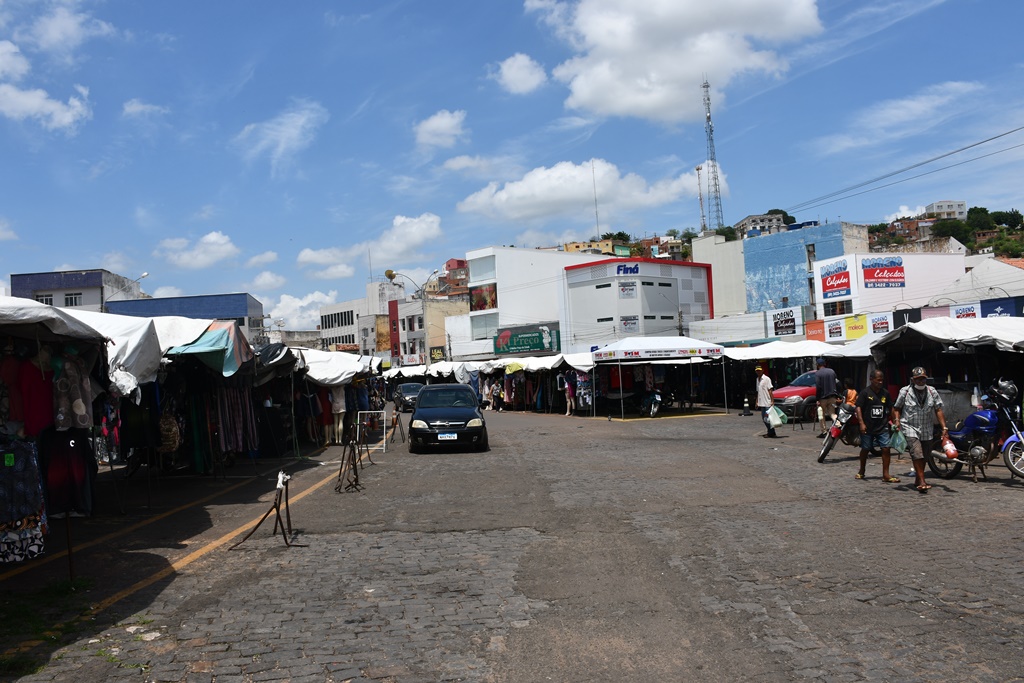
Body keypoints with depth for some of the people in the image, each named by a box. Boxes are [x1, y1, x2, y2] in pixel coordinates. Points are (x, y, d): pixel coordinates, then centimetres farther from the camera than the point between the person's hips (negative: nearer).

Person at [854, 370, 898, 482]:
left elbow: (891, 409, 14)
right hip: (867, 427, -3)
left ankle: (886, 474, -1)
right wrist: (861, 423, -20)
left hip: (882, 426, 3)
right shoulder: (865, 393, -6)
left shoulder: (885, 393, 7)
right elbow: (858, 407, -11)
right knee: (865, 449, 10)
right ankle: (861, 472, 28)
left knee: (885, 448, -6)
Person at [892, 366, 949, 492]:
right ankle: (922, 482, -19)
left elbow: (938, 410, 3)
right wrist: (897, 420, -13)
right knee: (917, 454, -18)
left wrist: (944, 427, -4)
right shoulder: (905, 392, -2)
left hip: (927, 430, 4)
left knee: (924, 456, 13)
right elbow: (896, 408, 5)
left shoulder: (932, 392, 5)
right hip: (910, 428, -4)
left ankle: (918, 479, 31)